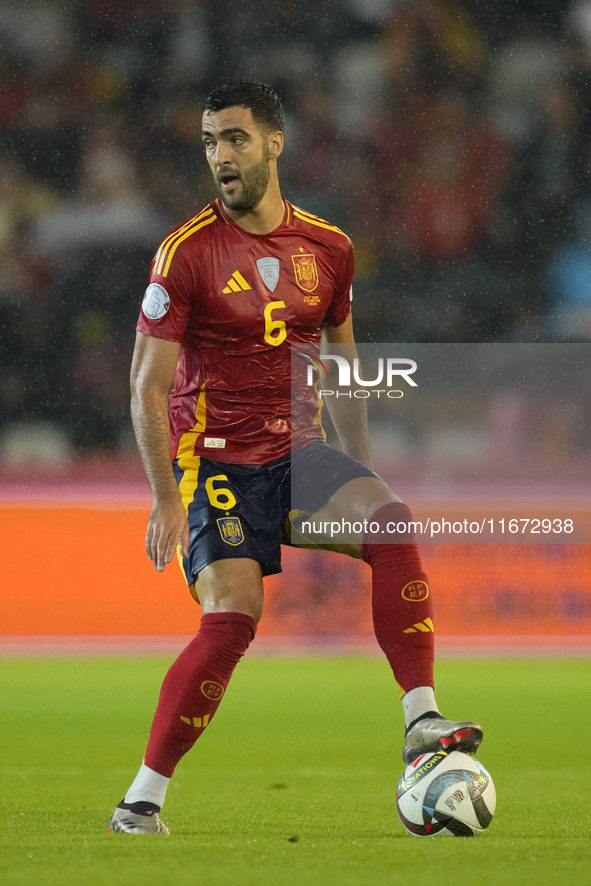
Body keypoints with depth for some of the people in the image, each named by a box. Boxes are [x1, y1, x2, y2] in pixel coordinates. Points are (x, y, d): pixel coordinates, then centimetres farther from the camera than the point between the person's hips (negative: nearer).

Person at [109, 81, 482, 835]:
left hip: (299, 453, 4)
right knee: (232, 620, -19)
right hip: (215, 459, -4)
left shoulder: (327, 248, 7)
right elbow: (147, 385, -6)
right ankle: (141, 798, -7)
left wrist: (358, 473, 16)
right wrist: (166, 499, -13)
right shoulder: (188, 251, -7)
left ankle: (422, 723, -26)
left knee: (391, 520, -25)